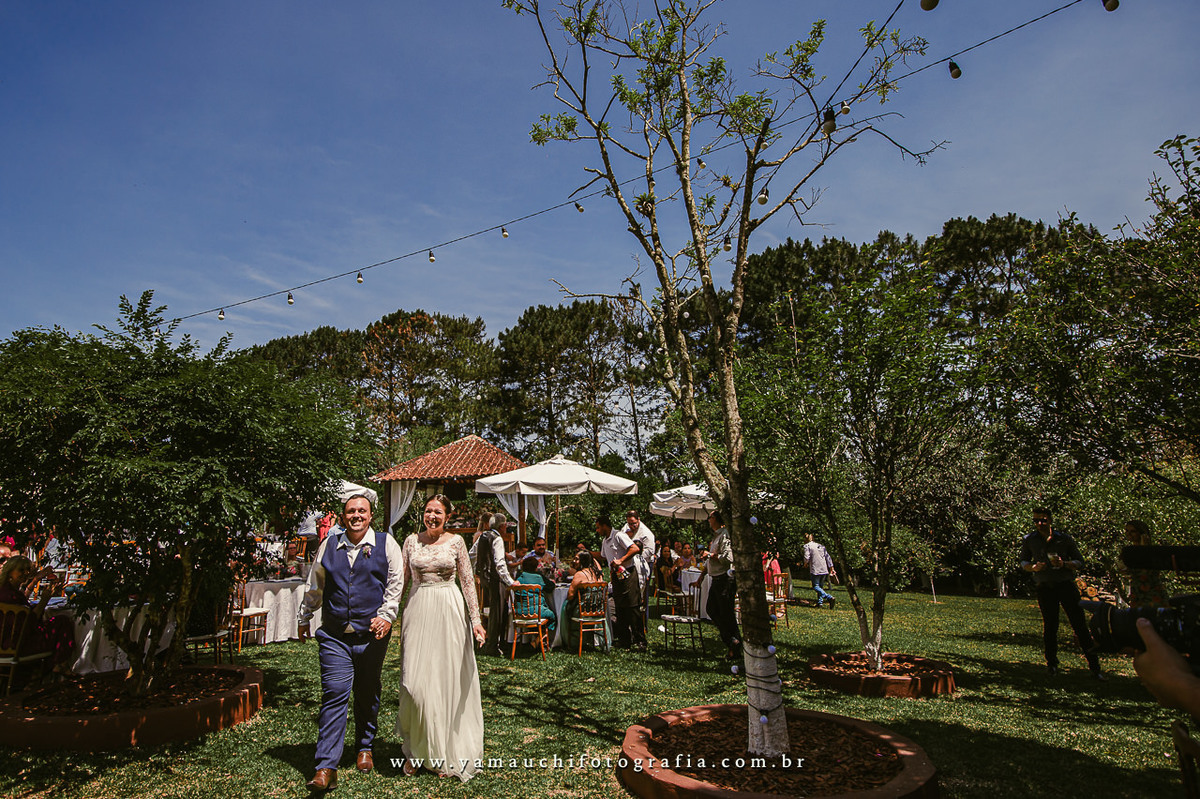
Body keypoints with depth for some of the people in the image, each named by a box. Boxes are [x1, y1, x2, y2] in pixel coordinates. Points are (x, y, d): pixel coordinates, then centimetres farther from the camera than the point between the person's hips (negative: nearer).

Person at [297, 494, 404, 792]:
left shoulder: (386, 544, 0)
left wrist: (386, 615, -13)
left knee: (368, 695, 13)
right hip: (334, 635, 1)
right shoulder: (329, 545, 7)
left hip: (372, 633, 0)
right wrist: (304, 618, 22)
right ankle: (326, 768, 0)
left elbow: (395, 583, -3)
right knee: (334, 695, -6)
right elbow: (314, 586, 17)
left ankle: (364, 748, 34)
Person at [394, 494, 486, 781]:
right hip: (418, 610, 1)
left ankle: (444, 751, 21)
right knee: (416, 680, -3)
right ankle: (416, 750, 17)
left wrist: (475, 619, -3)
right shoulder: (412, 541, 4)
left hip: (449, 611, -1)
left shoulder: (456, 541, 0)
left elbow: (468, 581, 1)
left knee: (447, 679, 4)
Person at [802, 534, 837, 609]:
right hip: (824, 569, 6)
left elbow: (807, 557, -13)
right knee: (821, 586, 17)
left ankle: (829, 597, -21)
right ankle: (820, 602, 12)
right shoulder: (821, 546, 16)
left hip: (815, 570, -6)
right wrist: (831, 568, 16)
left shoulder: (807, 546, -2)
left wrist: (805, 564, 7)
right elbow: (828, 557, 13)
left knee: (816, 586, -3)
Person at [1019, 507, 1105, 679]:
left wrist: (1064, 564, -13)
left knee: (1079, 624, -4)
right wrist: (1033, 567, -7)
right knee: (1049, 626, 4)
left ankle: (1094, 666, 4)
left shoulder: (1064, 539, 3)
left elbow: (1080, 562, 7)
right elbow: (1023, 562, 15)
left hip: (1066, 585, -1)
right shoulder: (1029, 540, 6)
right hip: (1044, 587, 1)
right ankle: (1051, 663, 19)